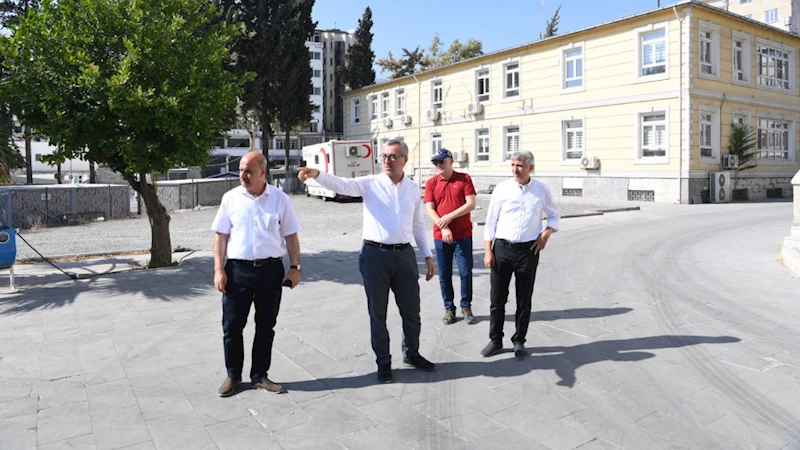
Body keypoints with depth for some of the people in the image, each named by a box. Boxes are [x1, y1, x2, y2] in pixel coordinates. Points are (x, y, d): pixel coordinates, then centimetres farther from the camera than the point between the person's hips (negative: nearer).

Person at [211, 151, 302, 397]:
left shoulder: (280, 199, 1)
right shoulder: (231, 198, 2)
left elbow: (291, 236, 5)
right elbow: (221, 236, 3)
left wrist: (295, 267, -1)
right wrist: (219, 270, -3)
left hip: (271, 270, 0)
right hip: (238, 270, 0)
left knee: (265, 326, 10)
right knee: (232, 326, 6)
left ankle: (259, 375, 25)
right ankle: (233, 375, 24)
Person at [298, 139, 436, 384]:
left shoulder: (413, 188, 6)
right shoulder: (370, 184, -4)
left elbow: (418, 224, 14)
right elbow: (341, 184, -20)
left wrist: (428, 255, 13)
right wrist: (317, 175, -39)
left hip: (405, 254, 3)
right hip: (375, 255, -2)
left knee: (411, 311, 13)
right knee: (377, 313, 8)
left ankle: (412, 354, 37)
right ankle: (383, 363, 25)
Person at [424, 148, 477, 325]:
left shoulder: (464, 179, -1)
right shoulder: (431, 182, 3)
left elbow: (471, 204, -8)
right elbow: (430, 209, -3)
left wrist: (450, 217, -16)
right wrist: (443, 228, -15)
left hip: (463, 235, -1)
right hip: (440, 236, 2)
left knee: (466, 272, 2)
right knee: (444, 275, 6)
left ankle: (466, 307, 19)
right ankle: (449, 308, 20)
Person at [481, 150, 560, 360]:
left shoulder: (541, 190, 1)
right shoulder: (502, 189, -2)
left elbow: (554, 215, 15)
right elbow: (491, 221, 2)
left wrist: (546, 234, -3)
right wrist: (488, 251, -1)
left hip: (528, 250, 0)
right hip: (502, 248, 0)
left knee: (524, 300, 8)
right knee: (497, 298, 4)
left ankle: (519, 342, 21)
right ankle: (495, 341, 18)